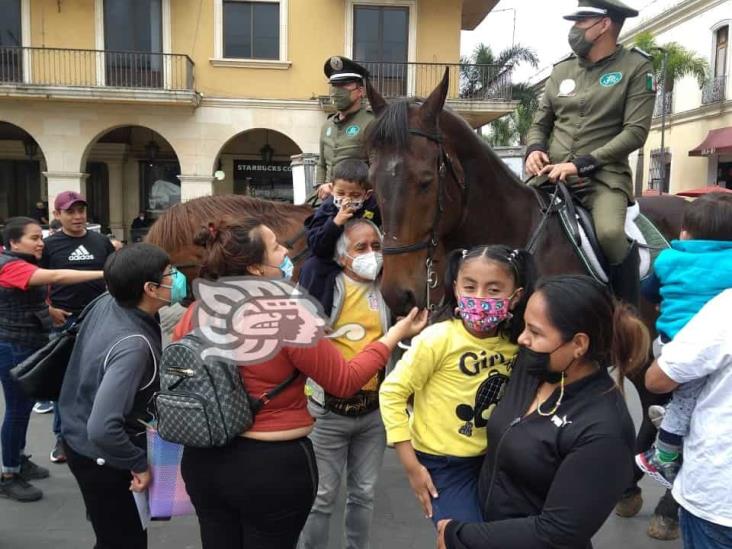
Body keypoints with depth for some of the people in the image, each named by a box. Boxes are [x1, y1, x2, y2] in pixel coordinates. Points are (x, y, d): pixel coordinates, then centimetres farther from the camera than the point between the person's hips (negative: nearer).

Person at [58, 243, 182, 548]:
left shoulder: (107, 303, -9)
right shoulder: (133, 345, -35)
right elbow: (102, 428, -40)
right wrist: (138, 463, -24)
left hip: (79, 436, 8)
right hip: (100, 454, -8)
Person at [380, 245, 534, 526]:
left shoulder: (516, 344, -6)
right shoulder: (439, 338, -19)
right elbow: (392, 392, -15)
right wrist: (412, 466, -14)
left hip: (492, 460, 5)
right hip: (442, 464, -5)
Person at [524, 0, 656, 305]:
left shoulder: (636, 67, 1)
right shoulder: (562, 69, 14)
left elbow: (636, 131, -8)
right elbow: (540, 123, 19)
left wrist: (581, 164, -17)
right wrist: (534, 149, -5)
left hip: (603, 175, -5)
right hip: (551, 174, 5)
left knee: (610, 233, -31)